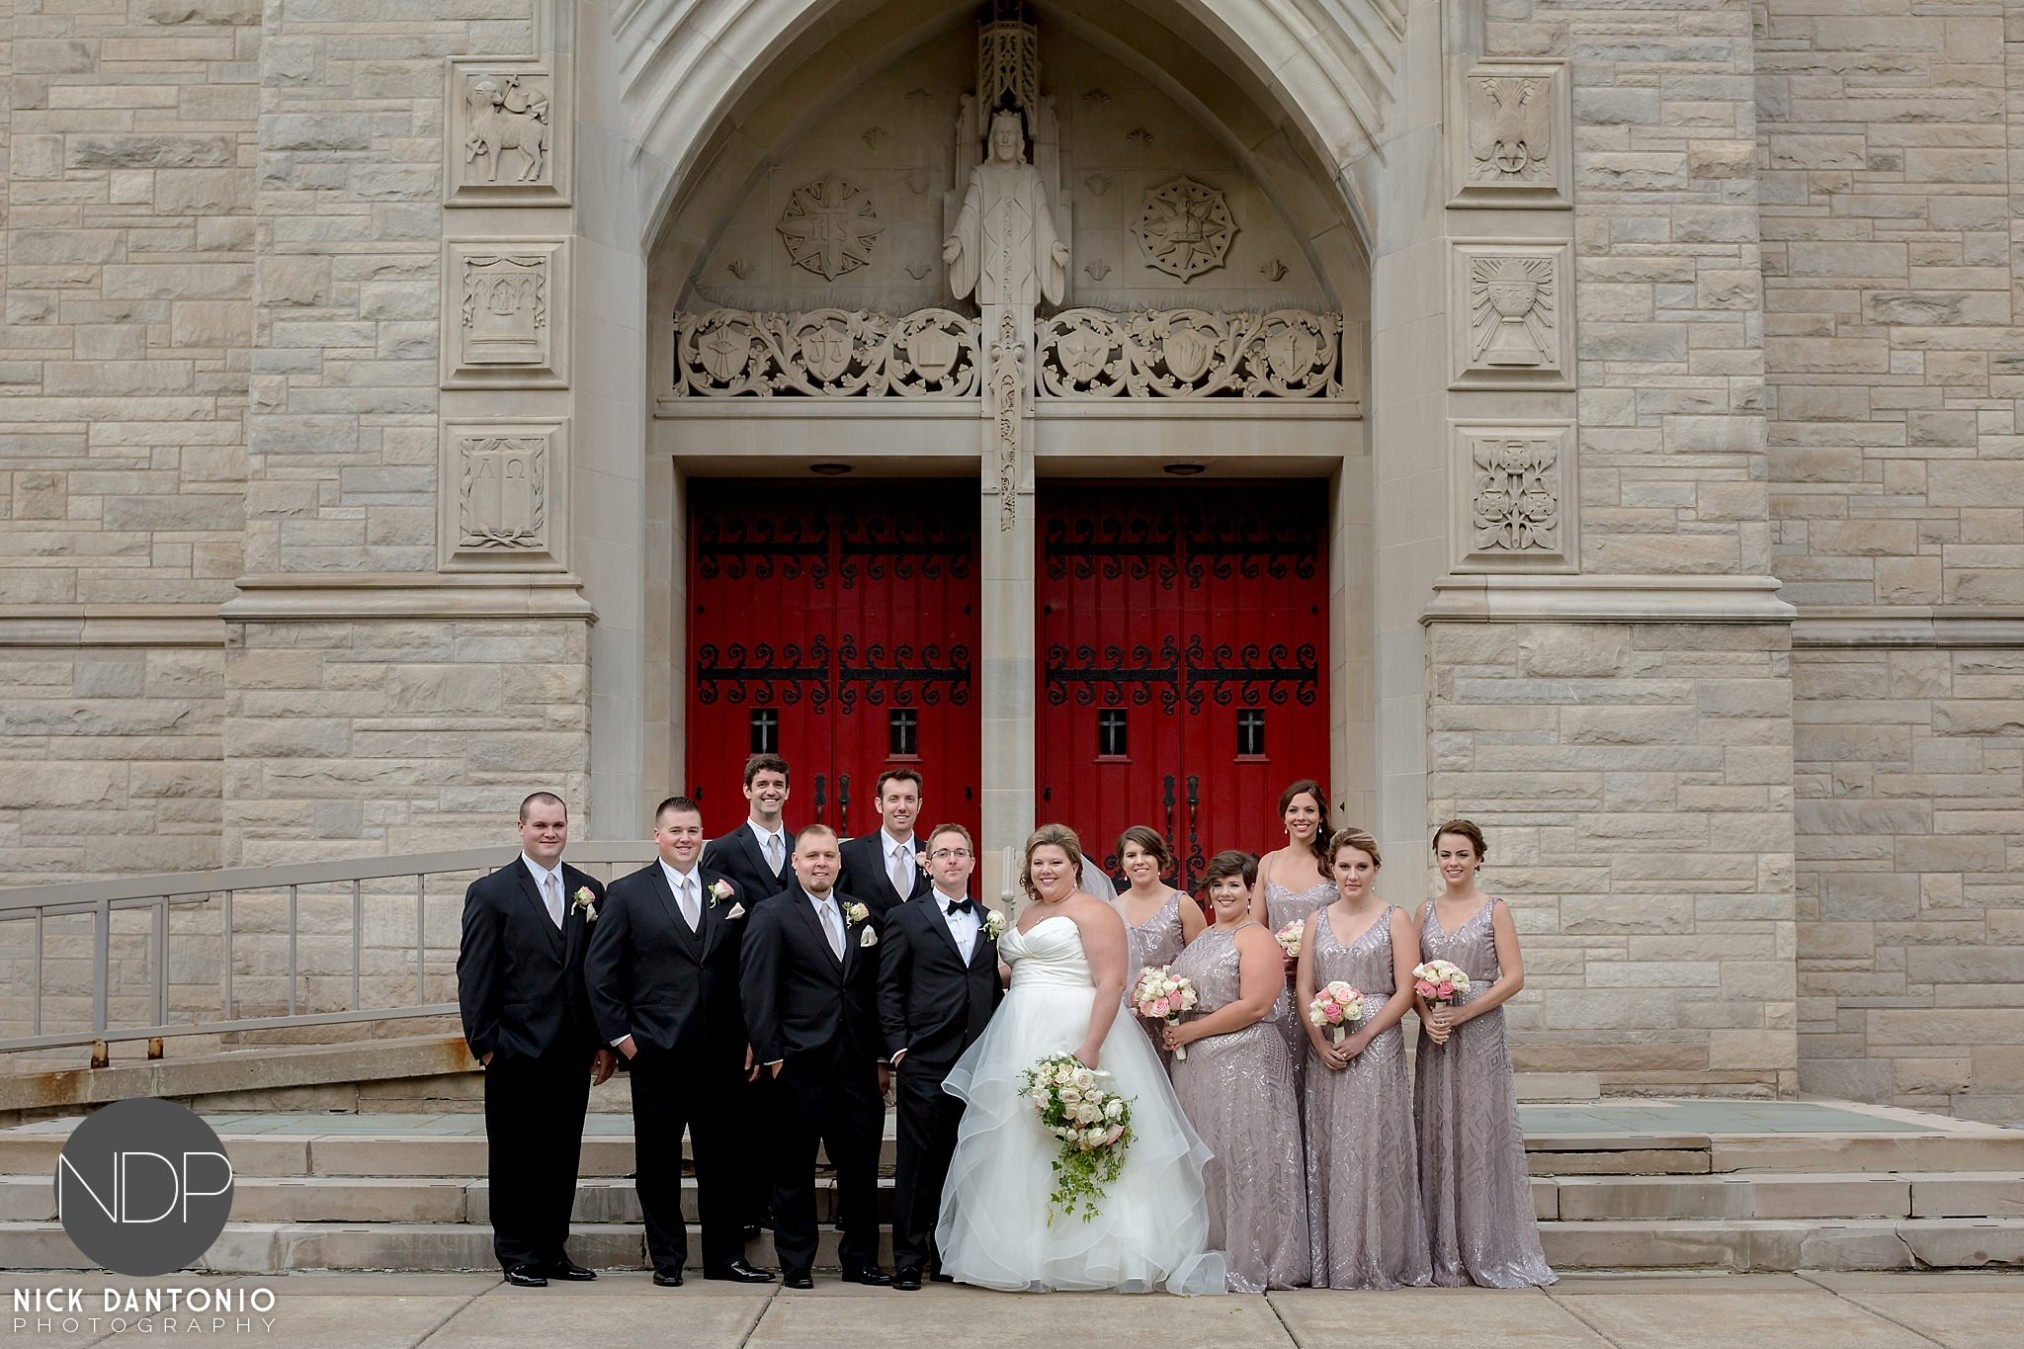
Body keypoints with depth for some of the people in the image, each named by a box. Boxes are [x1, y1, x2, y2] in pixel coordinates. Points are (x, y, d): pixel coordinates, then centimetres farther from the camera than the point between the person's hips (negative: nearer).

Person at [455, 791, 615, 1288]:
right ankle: (517, 1254, 12)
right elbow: (473, 975, -3)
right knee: (514, 1155, 4)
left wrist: (603, 1042, 5)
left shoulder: (589, 892, 9)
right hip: (517, 1051, -4)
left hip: (573, 1052, 4)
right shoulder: (491, 893, -1)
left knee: (562, 1155, 8)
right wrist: (483, 1042, -8)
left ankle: (552, 1248, 18)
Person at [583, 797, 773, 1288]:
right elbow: (600, 969, -1)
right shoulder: (627, 893, 1)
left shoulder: (727, 892, 9)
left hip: (720, 1051, 2)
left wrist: (749, 1038, 4)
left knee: (721, 1157, 7)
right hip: (657, 1052, -2)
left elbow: (744, 970, 10)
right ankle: (666, 1259, 15)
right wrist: (619, 1034, -6)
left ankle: (725, 1256, 16)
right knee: (658, 1160, 5)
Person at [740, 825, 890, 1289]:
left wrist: (881, 1058, 10)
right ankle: (795, 1264, 13)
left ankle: (861, 1261, 19)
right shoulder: (772, 915, -3)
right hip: (800, 1064, -4)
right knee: (794, 1170, 4)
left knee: (861, 1168, 8)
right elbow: (756, 991, -7)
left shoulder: (862, 914, 11)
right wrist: (770, 1055, -11)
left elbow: (873, 990, 13)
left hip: (857, 1064, 4)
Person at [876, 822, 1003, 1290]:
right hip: (924, 1061, -4)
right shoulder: (904, 918, 3)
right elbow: (889, 989, 0)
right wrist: (898, 1047, -7)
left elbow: (996, 989, 16)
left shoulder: (990, 922, 15)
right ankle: (908, 1259, 5)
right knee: (917, 1160, -1)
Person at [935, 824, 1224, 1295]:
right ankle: (1029, 1255, 13)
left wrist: (1090, 1049, -25)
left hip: (1072, 1037, -8)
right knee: (1021, 1146, 7)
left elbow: (1112, 982, -16)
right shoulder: (1028, 913, 18)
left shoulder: (1092, 913, -8)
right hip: (1023, 1041, 8)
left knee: (1072, 1143, -6)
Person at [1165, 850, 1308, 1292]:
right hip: (1197, 1066, 8)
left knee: (1240, 1158, -5)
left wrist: (1190, 1032, -14)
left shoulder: (1255, 938, -7)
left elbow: (1254, 1006, -18)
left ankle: (1246, 1262, 1)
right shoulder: (1202, 938, 18)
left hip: (1245, 1063, -8)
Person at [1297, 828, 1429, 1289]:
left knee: (1373, 1149, -5)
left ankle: (1376, 1261, 2)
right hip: (1325, 1052, 4)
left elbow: (1405, 991, -5)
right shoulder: (1318, 922, 12)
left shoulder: (1395, 919, 1)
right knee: (1328, 1152, 3)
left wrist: (1362, 1037, -14)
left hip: (1377, 1047, -4)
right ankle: (1332, 1261, 9)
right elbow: (1303, 989, 8)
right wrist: (1320, 1041, -7)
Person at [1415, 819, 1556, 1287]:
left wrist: (1462, 1012, -14)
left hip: (1481, 1033, -4)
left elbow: (1513, 978, -7)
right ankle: (1446, 1254, 10)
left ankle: (1488, 1253, 4)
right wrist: (1426, 1015, -8)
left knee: (1480, 1134, -3)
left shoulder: (1495, 911, -1)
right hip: (1435, 1037, 4)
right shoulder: (1426, 912, 11)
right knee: (1438, 1137, 4)